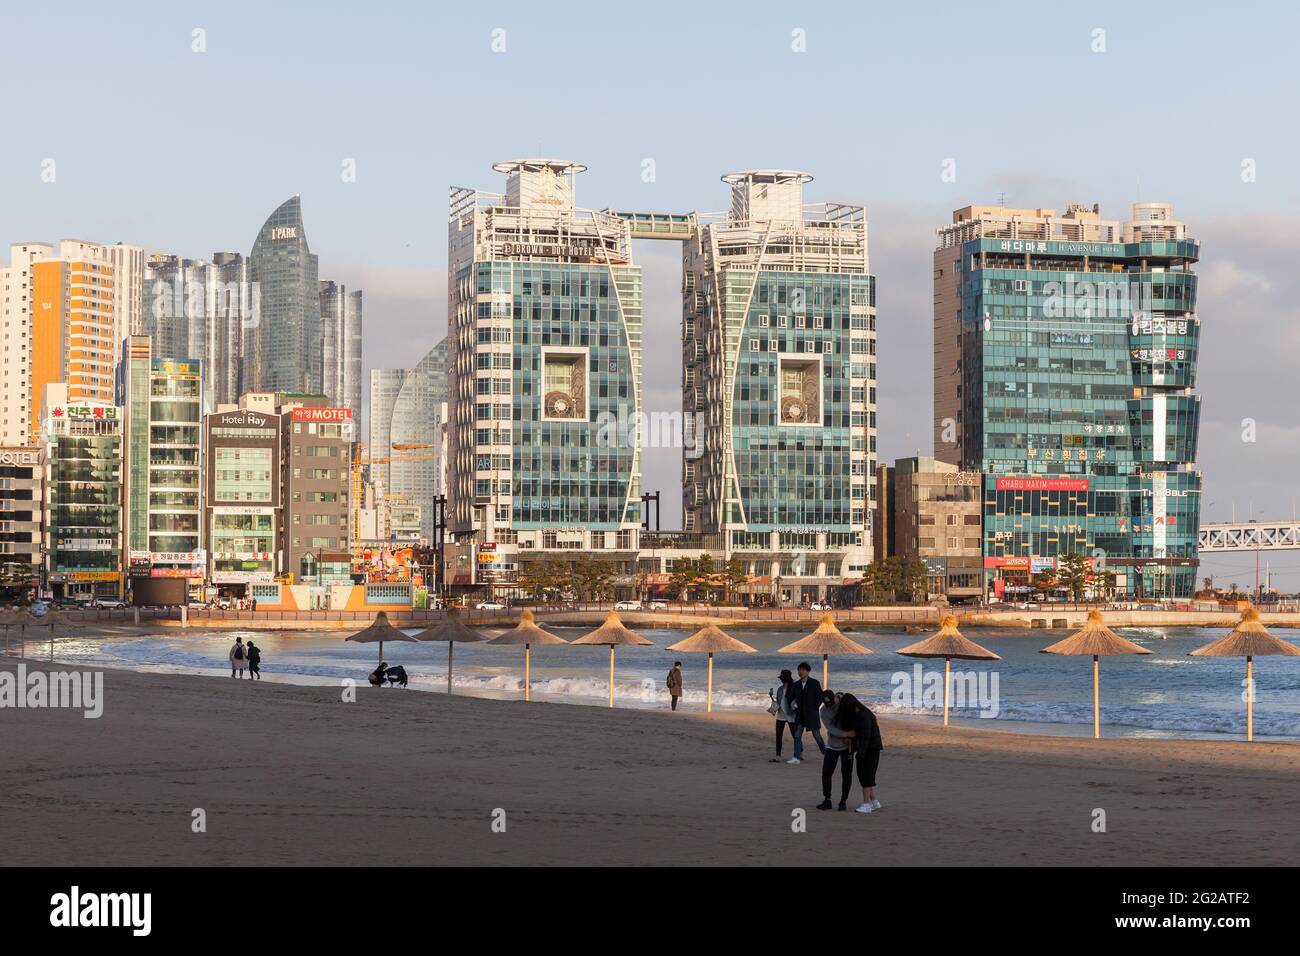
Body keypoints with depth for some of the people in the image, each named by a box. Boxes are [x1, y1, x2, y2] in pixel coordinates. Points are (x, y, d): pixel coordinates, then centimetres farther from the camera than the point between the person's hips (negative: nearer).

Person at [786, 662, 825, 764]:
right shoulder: (796, 685, 7)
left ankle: (826, 754, 17)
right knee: (797, 736, -3)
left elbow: (820, 697, -3)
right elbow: (791, 698, 14)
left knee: (817, 736, 2)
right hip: (800, 715, 4)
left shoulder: (815, 683, -4)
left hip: (812, 714, -4)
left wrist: (814, 709, -6)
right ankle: (797, 757, -2)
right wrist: (794, 708, -1)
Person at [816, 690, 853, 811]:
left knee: (846, 774, -1)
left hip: (847, 745, -1)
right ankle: (827, 800, 3)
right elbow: (831, 729, -23)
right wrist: (847, 734, -36)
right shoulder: (823, 712, -14)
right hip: (832, 745, 1)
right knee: (826, 772, -6)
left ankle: (843, 801, 9)